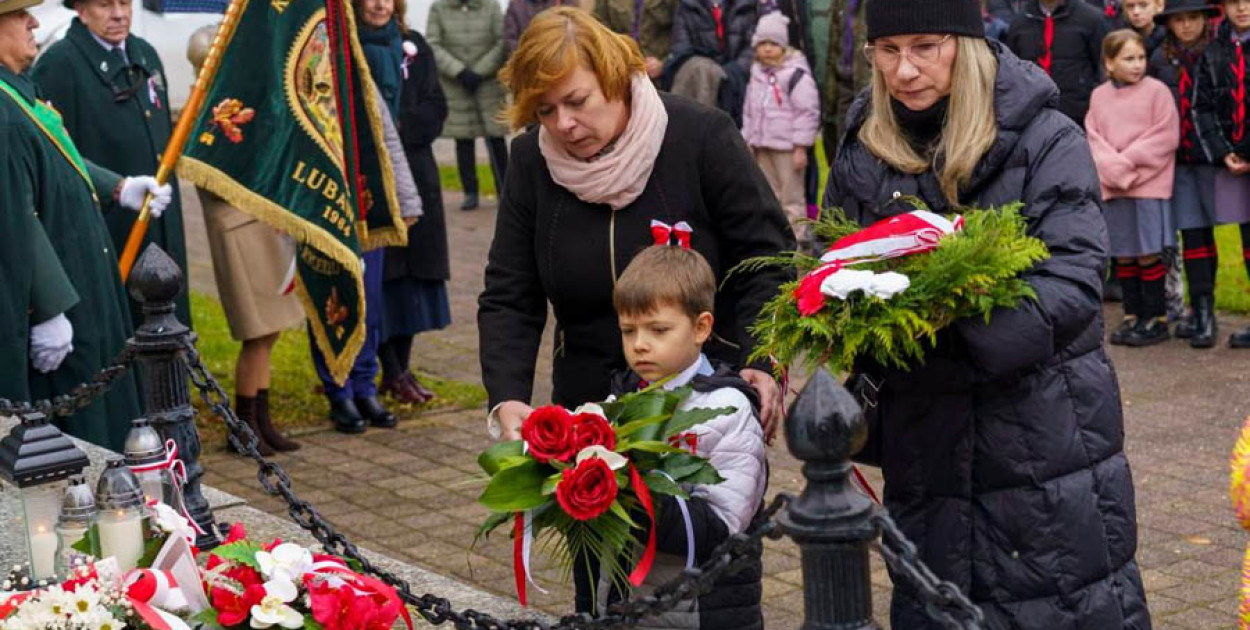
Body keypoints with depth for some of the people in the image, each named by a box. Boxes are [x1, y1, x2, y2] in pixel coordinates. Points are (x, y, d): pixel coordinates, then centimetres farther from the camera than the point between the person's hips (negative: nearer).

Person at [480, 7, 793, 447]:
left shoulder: (702, 135, -13)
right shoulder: (534, 162, -4)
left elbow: (767, 257, -9)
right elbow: (508, 301, -3)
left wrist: (763, 364, -23)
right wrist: (507, 398, -18)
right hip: (589, 401, 3)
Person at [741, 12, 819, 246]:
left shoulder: (796, 73, -12)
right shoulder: (757, 73, 12)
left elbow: (808, 112, -13)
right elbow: (749, 111, 21)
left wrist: (800, 147, -15)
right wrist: (748, 141, 18)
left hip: (787, 146, -8)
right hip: (762, 146, 8)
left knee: (791, 196, -4)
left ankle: (797, 240, 1)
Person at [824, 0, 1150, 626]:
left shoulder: (1046, 140, -8)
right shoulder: (863, 153, 5)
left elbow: (1072, 281, -16)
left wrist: (953, 322, -32)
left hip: (1043, 438, -4)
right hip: (925, 447, 4)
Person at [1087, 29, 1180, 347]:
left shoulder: (1156, 91, -3)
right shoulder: (1099, 96, 8)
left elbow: (1166, 138, -8)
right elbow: (1094, 140, 6)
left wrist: (1127, 161, -12)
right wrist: (1114, 168, -10)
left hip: (1149, 185, -4)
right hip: (1113, 186, 4)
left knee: (1148, 252, -3)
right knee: (1123, 255, 9)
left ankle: (1156, 318, 5)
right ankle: (1132, 315, 19)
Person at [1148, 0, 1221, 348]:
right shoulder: (1160, 59, 7)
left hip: (1212, 156, -3)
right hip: (1177, 159, 3)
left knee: (1203, 230, 1)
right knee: (1192, 233, 3)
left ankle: (1204, 310, 8)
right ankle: (1202, 312, 7)